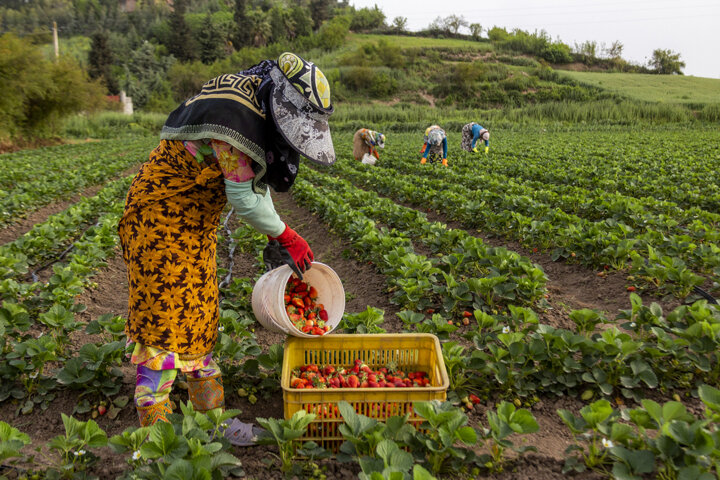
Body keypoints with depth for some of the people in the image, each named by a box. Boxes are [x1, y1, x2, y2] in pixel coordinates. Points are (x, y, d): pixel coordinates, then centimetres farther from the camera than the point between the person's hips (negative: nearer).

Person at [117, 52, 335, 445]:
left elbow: (255, 179, 11)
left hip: (195, 222, 10)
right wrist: (286, 237, -11)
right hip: (162, 218, -10)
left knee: (197, 317, 15)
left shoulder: (255, 107, 7)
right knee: (164, 322, -5)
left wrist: (275, 238, 6)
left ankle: (211, 417, 27)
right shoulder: (237, 117, -25)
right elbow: (244, 198, -24)